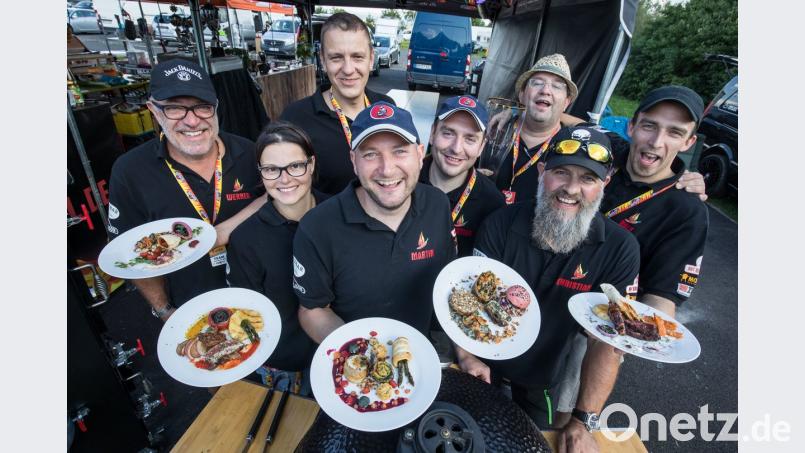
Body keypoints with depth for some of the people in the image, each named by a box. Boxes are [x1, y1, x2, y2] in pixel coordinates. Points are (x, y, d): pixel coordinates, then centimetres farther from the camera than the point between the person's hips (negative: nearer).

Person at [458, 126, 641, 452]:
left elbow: (607, 343, -15)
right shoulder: (501, 223, -18)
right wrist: (466, 355, -28)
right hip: (477, 371, 0)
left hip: (536, 389, 1)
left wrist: (583, 422, -17)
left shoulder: (620, 250, -18)